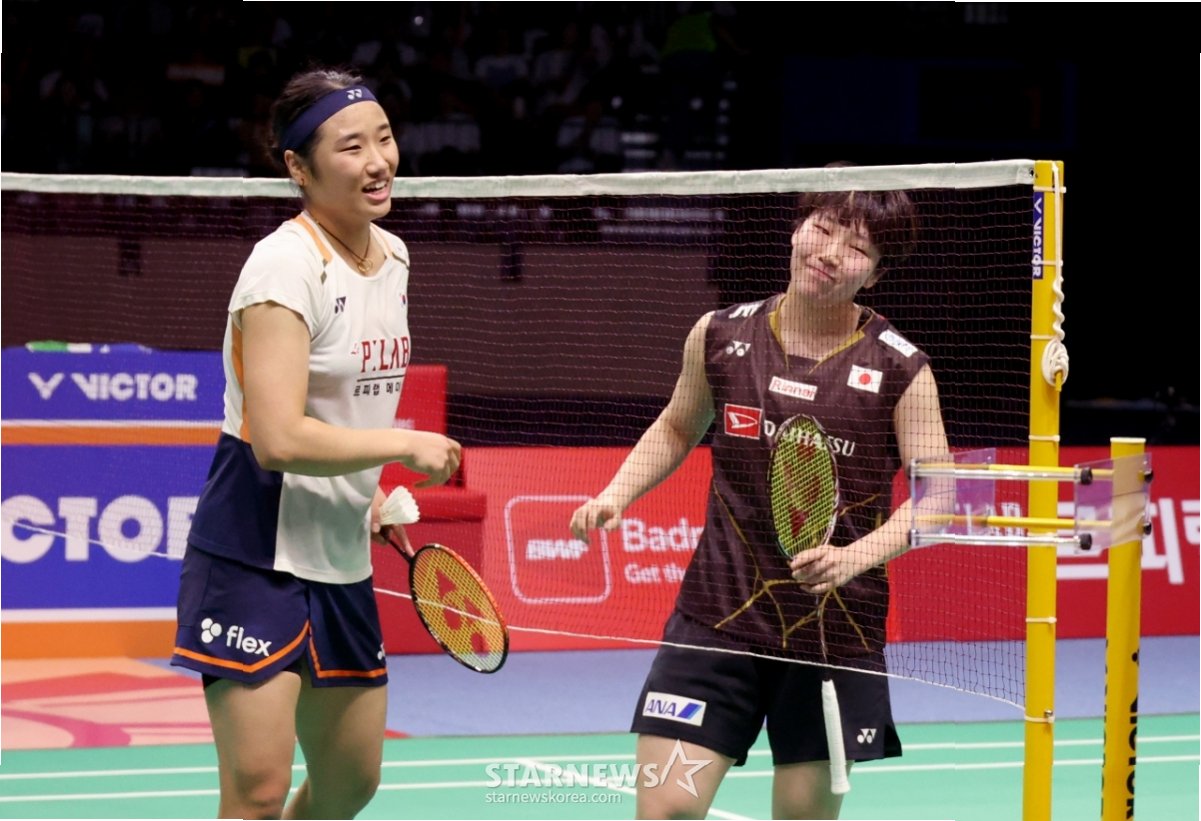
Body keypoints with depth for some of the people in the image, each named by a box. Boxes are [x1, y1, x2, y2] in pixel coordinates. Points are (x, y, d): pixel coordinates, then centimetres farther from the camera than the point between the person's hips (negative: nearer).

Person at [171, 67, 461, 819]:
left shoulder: (393, 256, 8)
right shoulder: (286, 265, -18)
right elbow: (279, 438, -27)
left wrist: (369, 488, 12)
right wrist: (408, 446, -17)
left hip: (343, 560, 9)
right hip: (256, 555, -9)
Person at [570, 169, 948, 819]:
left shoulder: (900, 370, -6)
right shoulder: (720, 336, 2)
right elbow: (676, 428, 21)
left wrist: (856, 557, -23)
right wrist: (616, 496, 4)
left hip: (836, 635, -1)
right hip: (717, 618, 1)